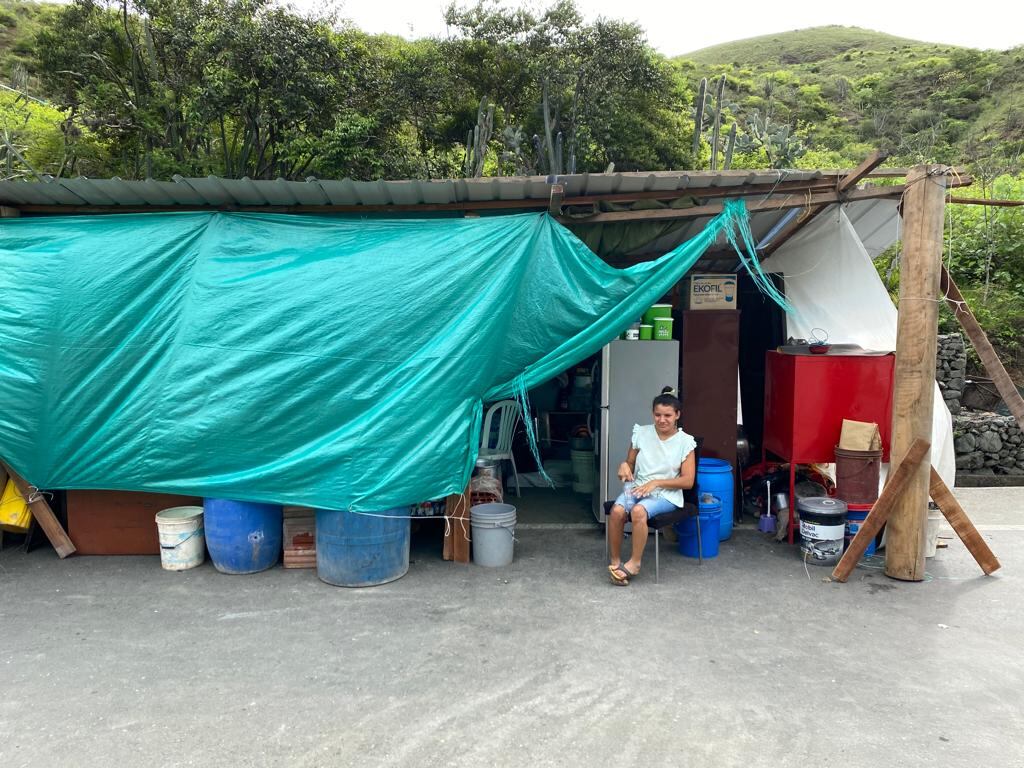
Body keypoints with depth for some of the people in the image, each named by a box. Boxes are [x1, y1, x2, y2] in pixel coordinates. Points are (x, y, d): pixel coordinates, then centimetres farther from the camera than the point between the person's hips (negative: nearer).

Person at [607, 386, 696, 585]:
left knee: (638, 511, -35)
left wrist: (656, 482, -16)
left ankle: (634, 563, -16)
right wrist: (624, 466, -13)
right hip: (636, 487, 3)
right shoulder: (641, 433, 4)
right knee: (617, 511, -30)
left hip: (666, 494, -3)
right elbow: (630, 463, 12)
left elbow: (688, 481, -6)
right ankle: (615, 561, -12)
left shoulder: (685, 442, -4)